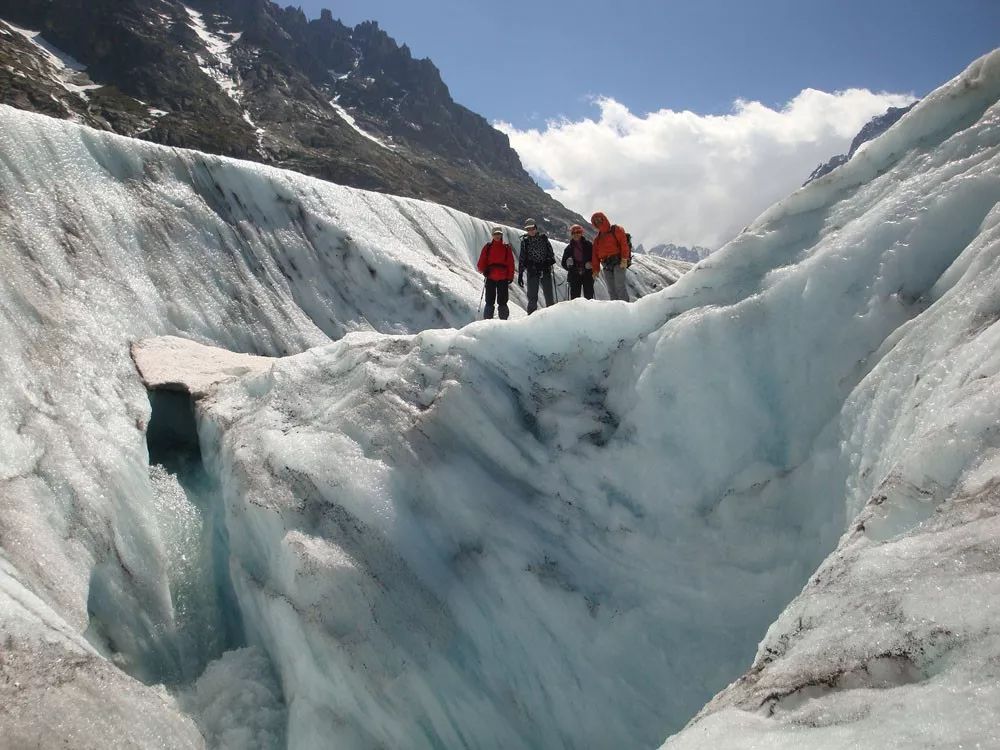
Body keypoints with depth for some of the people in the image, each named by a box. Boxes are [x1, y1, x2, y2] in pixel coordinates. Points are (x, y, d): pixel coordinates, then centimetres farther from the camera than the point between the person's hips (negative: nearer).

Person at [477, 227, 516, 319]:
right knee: (489, 301, 3)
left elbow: (511, 263, 5)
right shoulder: (487, 247, 8)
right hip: (490, 277, 0)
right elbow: (482, 261, 6)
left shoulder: (507, 248, 7)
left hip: (503, 278, 0)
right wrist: (483, 270, -11)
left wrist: (510, 276, 0)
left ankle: (503, 320, 6)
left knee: (502, 301, 2)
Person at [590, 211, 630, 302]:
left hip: (618, 263, -6)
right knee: (611, 290, -1)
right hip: (606, 266, 6)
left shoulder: (616, 230, 7)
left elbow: (624, 244, -6)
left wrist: (624, 259, -17)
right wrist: (596, 270, 10)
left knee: (619, 285, -17)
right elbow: (595, 255, 19)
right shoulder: (597, 239, 24)